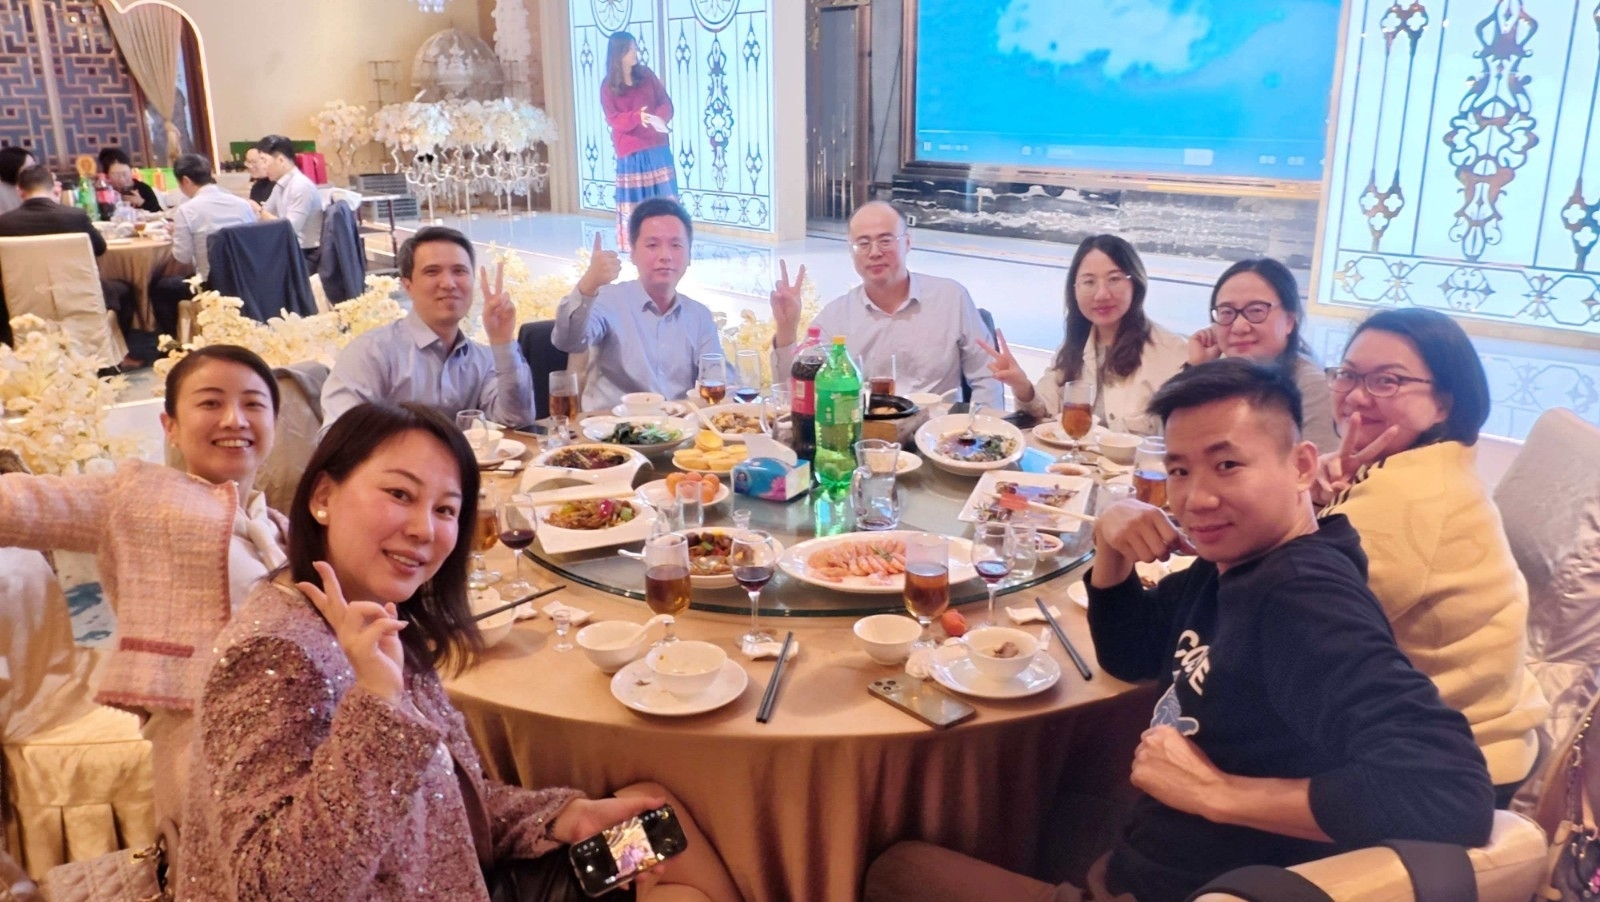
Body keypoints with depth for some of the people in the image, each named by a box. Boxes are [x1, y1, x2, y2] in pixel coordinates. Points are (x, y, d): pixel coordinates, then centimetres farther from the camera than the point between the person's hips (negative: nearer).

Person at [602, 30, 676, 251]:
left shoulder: (646, 75, 6)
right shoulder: (608, 86, -2)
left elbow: (666, 103, 3)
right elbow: (613, 119, -8)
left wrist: (659, 116, -20)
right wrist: (637, 117, -26)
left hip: (657, 147, 3)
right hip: (630, 152, -2)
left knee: (663, 197, 1)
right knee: (634, 200, -2)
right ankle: (634, 247, 5)